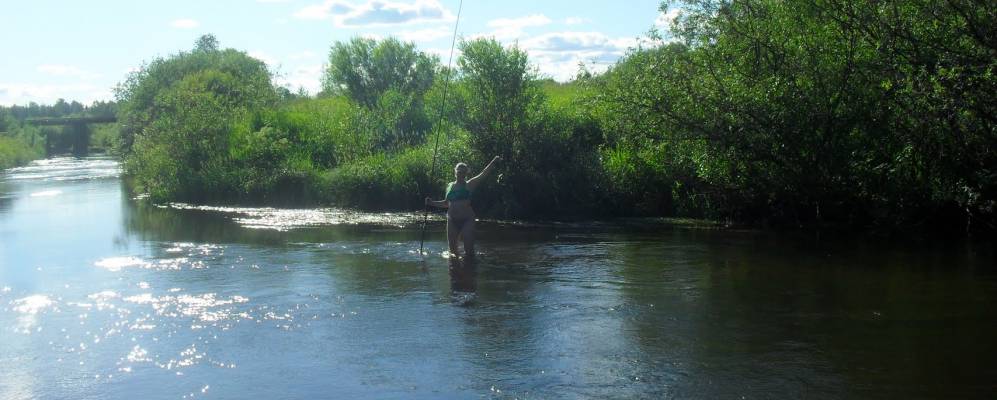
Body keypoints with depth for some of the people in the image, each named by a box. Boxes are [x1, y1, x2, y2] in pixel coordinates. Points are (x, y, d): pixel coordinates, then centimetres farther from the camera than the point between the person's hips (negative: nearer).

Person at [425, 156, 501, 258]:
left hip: (466, 219, -4)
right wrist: (432, 203, 17)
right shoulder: (449, 186, 13)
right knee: (452, 249, 10)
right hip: (452, 220, 4)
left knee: (469, 250, -6)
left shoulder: (469, 185, -1)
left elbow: (483, 174, -12)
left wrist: (494, 162, -22)